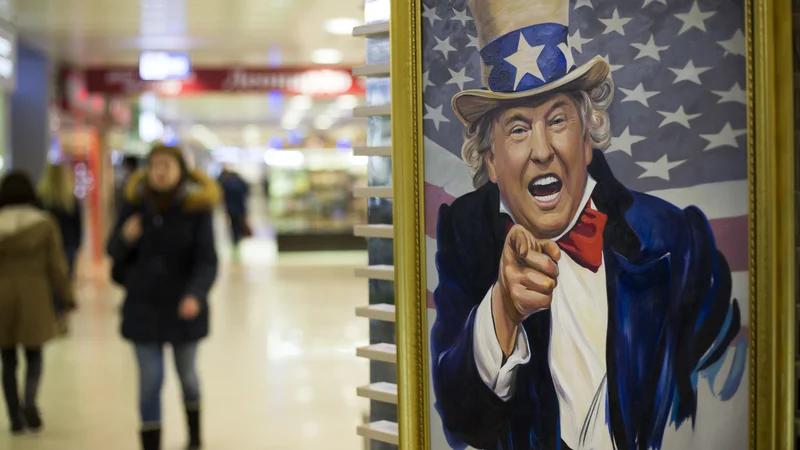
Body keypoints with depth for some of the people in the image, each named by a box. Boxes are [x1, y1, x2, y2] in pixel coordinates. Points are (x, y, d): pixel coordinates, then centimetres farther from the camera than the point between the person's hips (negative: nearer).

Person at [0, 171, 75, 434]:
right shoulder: (45, 223, -4)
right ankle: (30, 400, -13)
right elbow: (56, 264, -2)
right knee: (34, 356, 11)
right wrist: (66, 297, 6)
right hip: (34, 295, 0)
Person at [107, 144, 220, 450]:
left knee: (187, 374, 18)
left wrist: (196, 294, -36)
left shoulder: (196, 207, -12)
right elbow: (114, 251, 4)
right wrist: (126, 237, -19)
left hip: (183, 308, -1)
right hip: (143, 307, 1)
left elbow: (207, 260, -18)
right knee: (150, 378, 0)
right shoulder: (135, 203, -4)